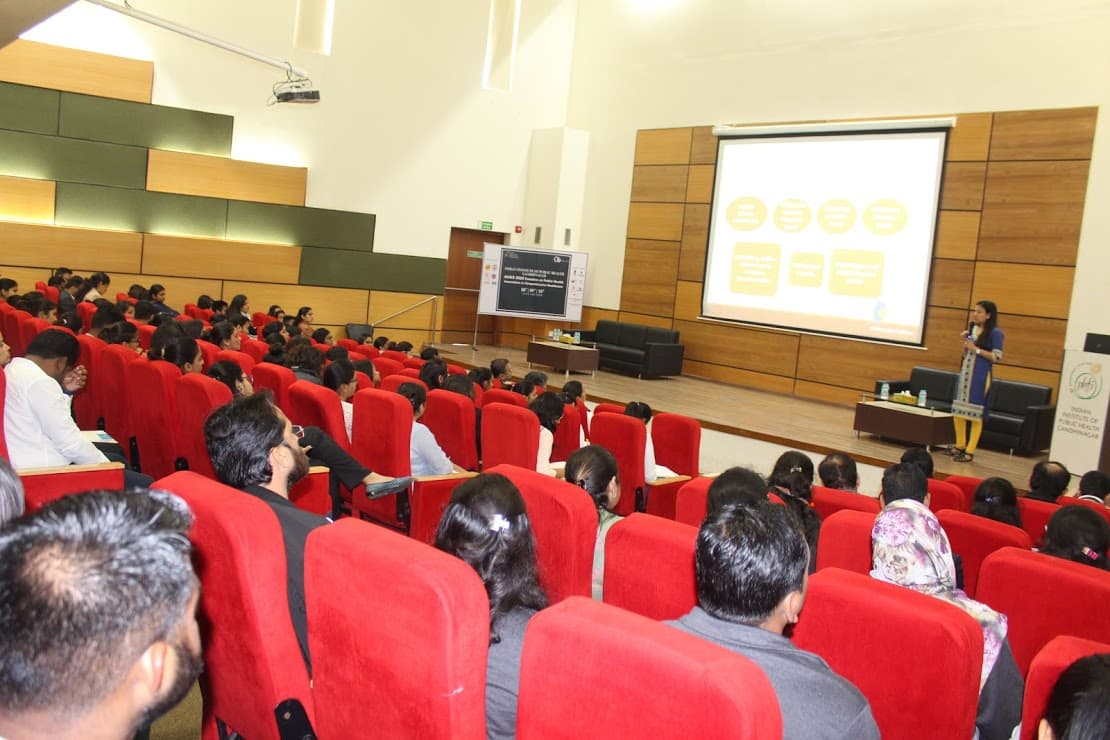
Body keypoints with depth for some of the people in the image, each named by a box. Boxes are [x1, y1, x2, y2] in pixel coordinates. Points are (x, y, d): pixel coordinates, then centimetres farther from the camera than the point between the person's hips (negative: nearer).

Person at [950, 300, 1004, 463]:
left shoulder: (995, 333, -8)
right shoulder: (972, 328, 12)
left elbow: (997, 357, -13)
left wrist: (976, 349, -16)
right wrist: (965, 342, 1)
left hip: (980, 375, -7)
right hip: (965, 372, 7)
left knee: (975, 413, -5)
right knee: (958, 410, 8)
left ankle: (970, 451, 1)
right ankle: (960, 445, 21)